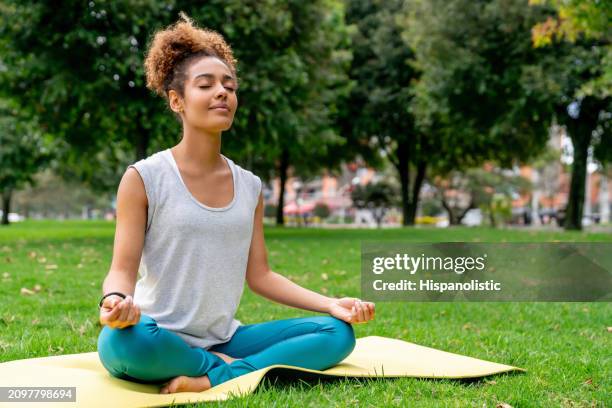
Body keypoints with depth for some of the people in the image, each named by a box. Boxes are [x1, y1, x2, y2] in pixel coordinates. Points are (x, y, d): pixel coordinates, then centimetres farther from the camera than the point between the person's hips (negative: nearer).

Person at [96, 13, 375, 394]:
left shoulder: (250, 186, 9)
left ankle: (215, 379, -23)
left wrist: (331, 304, -3)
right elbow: (123, 269, -9)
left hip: (224, 340, 5)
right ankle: (226, 366, -14)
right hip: (162, 343, -5)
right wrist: (116, 301, -33)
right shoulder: (144, 178, -6)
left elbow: (260, 275, 8)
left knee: (337, 332, -11)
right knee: (124, 340, -40)